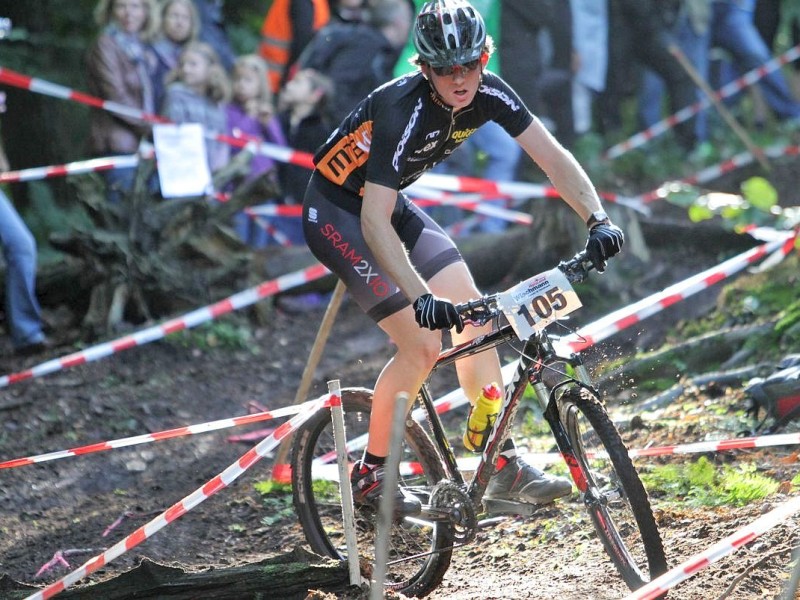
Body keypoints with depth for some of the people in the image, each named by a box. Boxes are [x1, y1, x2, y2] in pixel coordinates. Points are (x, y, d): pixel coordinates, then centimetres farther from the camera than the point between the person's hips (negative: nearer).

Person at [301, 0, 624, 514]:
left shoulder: (488, 93, -15)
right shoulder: (403, 110, -34)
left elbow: (552, 156, -13)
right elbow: (375, 221, -39)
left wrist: (598, 218, -29)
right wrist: (421, 297, -49)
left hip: (391, 204, 7)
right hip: (337, 212, -7)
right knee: (423, 343, -15)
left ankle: (504, 466, 2)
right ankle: (369, 476, 1)